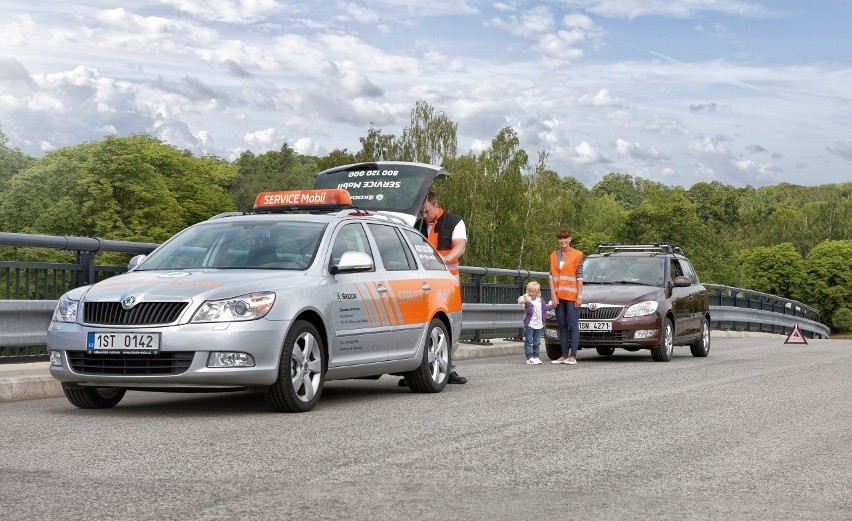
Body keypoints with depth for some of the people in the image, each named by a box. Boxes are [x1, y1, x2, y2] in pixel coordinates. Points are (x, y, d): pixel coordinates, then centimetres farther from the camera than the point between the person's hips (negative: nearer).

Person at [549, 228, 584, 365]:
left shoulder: (577, 255, -1)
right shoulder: (554, 256, 11)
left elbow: (579, 277, -4)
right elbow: (551, 276, 7)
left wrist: (579, 296, -9)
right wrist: (553, 294, -3)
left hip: (571, 296, -5)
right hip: (558, 296, 5)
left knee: (573, 326, -5)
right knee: (562, 327, 8)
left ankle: (573, 356, -5)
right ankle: (564, 355, 13)